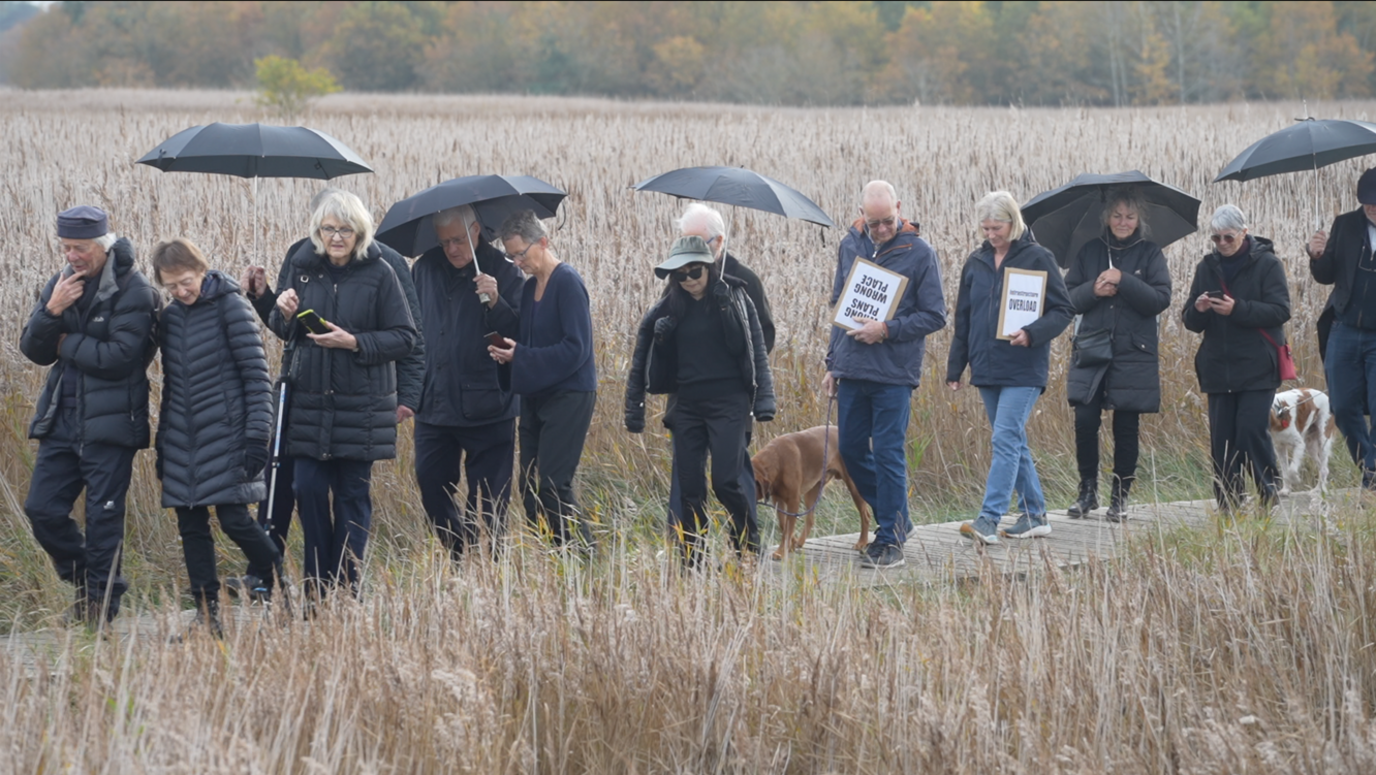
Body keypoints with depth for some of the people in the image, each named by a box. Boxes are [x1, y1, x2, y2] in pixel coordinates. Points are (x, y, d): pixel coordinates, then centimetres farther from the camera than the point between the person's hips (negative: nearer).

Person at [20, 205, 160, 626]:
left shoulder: (133, 292, -10)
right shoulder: (61, 284, 10)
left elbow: (119, 357, -20)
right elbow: (32, 349, 6)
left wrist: (66, 342, -8)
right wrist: (52, 311, -12)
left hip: (111, 422, -7)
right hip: (63, 418, 7)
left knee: (103, 517, -4)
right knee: (42, 510, 4)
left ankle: (100, 605, 6)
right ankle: (88, 583, 22)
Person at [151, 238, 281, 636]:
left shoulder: (231, 307, -8)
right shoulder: (171, 316, 10)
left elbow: (256, 374, -9)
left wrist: (257, 435, -14)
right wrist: (161, 442, 17)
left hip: (224, 435, -6)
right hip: (182, 440, 6)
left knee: (234, 519, -11)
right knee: (191, 528, 4)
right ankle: (207, 614, 8)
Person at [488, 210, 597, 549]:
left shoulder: (568, 283, -13)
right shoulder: (530, 287, 13)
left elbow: (575, 349, -19)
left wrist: (520, 357, -17)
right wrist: (507, 350, -1)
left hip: (569, 397, -9)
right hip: (536, 396, 9)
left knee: (552, 484, -12)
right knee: (529, 484, 6)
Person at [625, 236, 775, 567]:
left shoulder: (735, 299, 0)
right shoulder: (668, 308, 5)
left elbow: (757, 351, -1)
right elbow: (642, 361, 10)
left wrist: (764, 400, -11)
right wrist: (634, 410, 6)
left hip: (729, 401, -3)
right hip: (687, 404, 3)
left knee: (725, 478, -14)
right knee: (690, 485, 2)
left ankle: (748, 540, 7)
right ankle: (693, 561, 9)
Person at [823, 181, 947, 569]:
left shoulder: (919, 253, -6)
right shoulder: (850, 247, 9)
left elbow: (935, 316, -5)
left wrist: (887, 330, -16)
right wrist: (832, 363, 15)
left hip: (894, 373, -5)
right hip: (851, 371, 5)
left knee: (888, 456, -5)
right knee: (851, 449, 9)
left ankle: (891, 540, 2)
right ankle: (895, 518, 26)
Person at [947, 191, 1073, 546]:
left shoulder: (1038, 259, -5)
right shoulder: (976, 262, 11)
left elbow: (1063, 311, -6)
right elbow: (963, 319, 16)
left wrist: (1032, 334, -22)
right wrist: (955, 367, 14)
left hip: (1023, 370, -6)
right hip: (987, 368, 6)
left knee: (1005, 440, -13)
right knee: (1014, 443, 11)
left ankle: (989, 519, -18)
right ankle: (1034, 516, 19)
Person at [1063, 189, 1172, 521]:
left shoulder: (1150, 254, 3)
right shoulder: (1090, 251, 9)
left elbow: (1161, 299, -7)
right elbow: (1069, 299, 6)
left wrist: (1123, 281, -16)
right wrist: (1093, 290, -13)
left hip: (1134, 356, -2)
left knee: (1126, 429, 1)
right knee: (1085, 423, -7)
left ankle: (1120, 498, 11)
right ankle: (1088, 491, 9)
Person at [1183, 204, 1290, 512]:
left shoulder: (1267, 264, 0)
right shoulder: (1207, 268, 13)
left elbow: (1280, 311, -10)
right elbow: (1190, 321, 12)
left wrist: (1237, 309, -22)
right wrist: (1198, 309, -12)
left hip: (1257, 368, -4)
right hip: (1218, 368, 4)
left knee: (1252, 431, -14)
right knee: (1221, 439, 1)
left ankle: (1272, 495, 0)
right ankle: (1227, 507, 5)